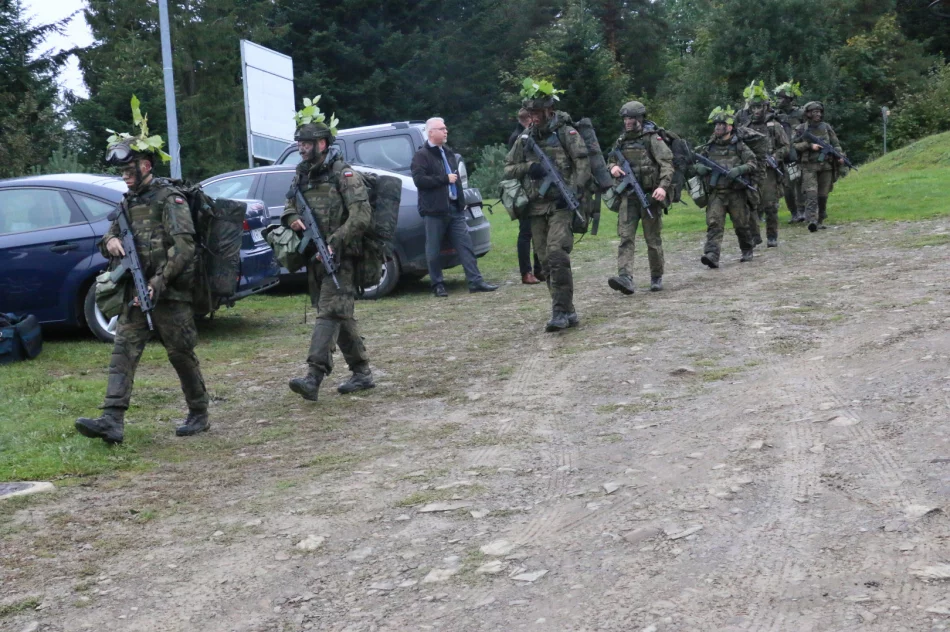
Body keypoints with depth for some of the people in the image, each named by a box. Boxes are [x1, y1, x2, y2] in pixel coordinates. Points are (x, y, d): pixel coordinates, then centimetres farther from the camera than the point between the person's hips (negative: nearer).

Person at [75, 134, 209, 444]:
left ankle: (199, 415, 17)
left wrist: (159, 281, -21)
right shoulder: (128, 201, 16)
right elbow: (110, 236, 23)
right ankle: (112, 421, -12)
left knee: (181, 354, 2)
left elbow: (183, 245, -16)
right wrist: (110, 242, -2)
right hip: (136, 291, 7)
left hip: (169, 291, -7)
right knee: (123, 351, -5)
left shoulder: (169, 198, -7)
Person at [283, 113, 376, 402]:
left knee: (329, 312, -15)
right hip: (315, 257, 8)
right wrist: (292, 217, 2)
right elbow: (290, 205, 27)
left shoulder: (343, 174, -9)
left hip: (339, 257, -8)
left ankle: (314, 377, -25)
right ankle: (362, 373, 20)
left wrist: (334, 243, -21)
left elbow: (362, 215, -17)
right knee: (341, 315, 11)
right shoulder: (301, 176, 13)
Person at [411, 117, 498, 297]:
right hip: (434, 210, -7)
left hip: (454, 207, 7)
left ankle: (475, 281, 2)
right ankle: (437, 285, 10)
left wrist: (461, 201, 19)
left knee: (465, 244, 1)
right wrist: (445, 179, -16)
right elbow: (419, 180, -18)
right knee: (434, 250, 0)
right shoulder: (421, 155, -6)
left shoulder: (448, 152, 18)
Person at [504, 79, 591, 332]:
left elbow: (582, 164, -6)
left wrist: (572, 190, -19)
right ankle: (567, 312, 14)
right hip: (536, 209, 6)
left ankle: (561, 311, -17)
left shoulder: (565, 132, 0)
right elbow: (508, 169, 17)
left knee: (557, 256, -19)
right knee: (546, 262, 6)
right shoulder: (525, 139, 15)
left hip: (561, 206, -6)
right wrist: (528, 167, -2)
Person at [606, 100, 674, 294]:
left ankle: (657, 278, 20)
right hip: (628, 196, 4)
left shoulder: (652, 139, -3)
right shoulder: (621, 141, 14)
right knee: (625, 237, -11)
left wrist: (663, 186, -26)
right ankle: (625, 278, -21)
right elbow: (611, 160, 29)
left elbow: (667, 163, -12)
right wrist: (613, 167, 3)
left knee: (653, 239, 5)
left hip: (650, 195, -4)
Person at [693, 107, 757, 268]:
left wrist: (739, 170, -20)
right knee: (714, 224, -13)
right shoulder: (708, 147, 10)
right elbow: (693, 164, 15)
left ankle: (747, 251, 31)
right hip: (716, 193, 1)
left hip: (736, 193, -1)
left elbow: (752, 163, -1)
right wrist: (699, 168, -8)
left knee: (741, 225, 9)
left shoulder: (739, 146, 3)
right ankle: (712, 255, -23)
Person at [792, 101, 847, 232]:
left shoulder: (826, 127, 11)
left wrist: (840, 156, -4)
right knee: (811, 193, -16)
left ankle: (820, 220, 14)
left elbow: (836, 144, 12)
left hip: (826, 165, 3)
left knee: (823, 195, 5)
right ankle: (811, 220, -24)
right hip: (809, 166, -3)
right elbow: (794, 146, -2)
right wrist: (809, 145, -13)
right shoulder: (801, 129, 3)